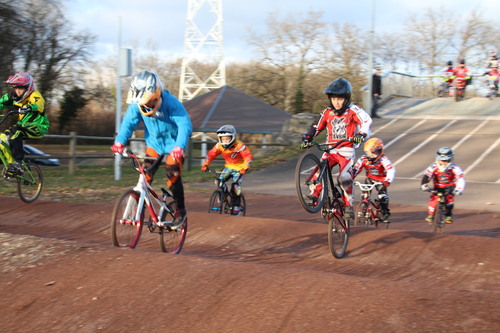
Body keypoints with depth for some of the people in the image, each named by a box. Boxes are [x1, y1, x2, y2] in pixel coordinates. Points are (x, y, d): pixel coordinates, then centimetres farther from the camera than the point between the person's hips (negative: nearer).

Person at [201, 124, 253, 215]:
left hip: (239, 168, -5)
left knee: (235, 186, -19)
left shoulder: (239, 146, -28)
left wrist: (244, 168, -45)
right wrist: (205, 165, -24)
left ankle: (237, 206, -2)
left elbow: (248, 157, -31)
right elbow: (211, 154, -10)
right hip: (228, 166, 5)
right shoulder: (219, 146, -14)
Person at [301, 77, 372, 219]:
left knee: (345, 177, -19)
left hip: (346, 150, -4)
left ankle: (348, 206, -8)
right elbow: (316, 127, 12)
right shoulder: (327, 113, 8)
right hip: (330, 150, 4)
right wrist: (307, 138, -4)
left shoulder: (353, 111, -3)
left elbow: (366, 121, -15)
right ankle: (314, 195, -13)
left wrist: (361, 135, -31)